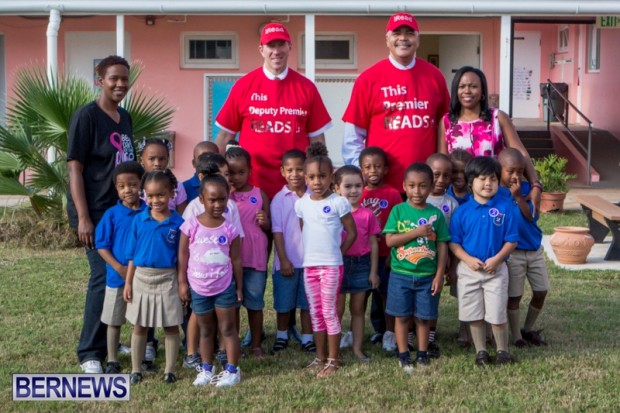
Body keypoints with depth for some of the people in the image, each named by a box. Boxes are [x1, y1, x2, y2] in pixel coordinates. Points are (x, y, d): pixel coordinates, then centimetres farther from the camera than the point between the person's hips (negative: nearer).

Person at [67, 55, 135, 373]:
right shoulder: (86, 116, -10)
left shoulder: (125, 118, 12)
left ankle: (108, 341, 26)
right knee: (103, 277, -8)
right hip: (96, 213, -7)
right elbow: (75, 168, -13)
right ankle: (89, 353, 3)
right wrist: (83, 218, -17)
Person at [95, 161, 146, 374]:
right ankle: (112, 361, 22)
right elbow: (101, 245, -6)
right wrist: (120, 268, -16)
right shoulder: (112, 215, -7)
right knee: (114, 321, 10)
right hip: (117, 277, -1)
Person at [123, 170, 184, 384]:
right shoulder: (139, 220, -2)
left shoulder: (177, 222, -7)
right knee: (139, 326, 11)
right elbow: (132, 255, 2)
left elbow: (181, 258, -2)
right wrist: (128, 282, 0)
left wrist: (182, 284, -4)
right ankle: (136, 370, 23)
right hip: (141, 279, 2)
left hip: (167, 280, -1)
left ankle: (170, 370, 20)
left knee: (171, 326, 7)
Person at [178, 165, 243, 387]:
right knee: (206, 330, 15)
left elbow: (236, 260, -2)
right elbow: (183, 255, -3)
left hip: (224, 288, -1)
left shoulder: (229, 228, -8)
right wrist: (182, 282, -3)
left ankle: (232, 370, 15)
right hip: (198, 288, 1)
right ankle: (206, 369, 27)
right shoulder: (191, 225, -10)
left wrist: (239, 287, 1)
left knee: (228, 329, 7)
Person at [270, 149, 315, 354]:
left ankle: (307, 337, 21)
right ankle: (281, 336, 29)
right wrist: (284, 260, -10)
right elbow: (277, 231, -6)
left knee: (307, 302, 9)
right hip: (287, 260, -1)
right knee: (284, 302, 11)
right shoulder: (279, 199, -5)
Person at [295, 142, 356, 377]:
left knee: (329, 311, -1)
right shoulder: (301, 203, 5)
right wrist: (310, 252, 6)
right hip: (309, 265, 5)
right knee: (315, 313, 12)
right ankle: (320, 357, 23)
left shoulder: (338, 203, -7)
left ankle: (333, 360, 9)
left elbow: (352, 233, -2)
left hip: (331, 265, -5)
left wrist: (336, 252, -2)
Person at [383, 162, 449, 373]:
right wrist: (416, 232, -18)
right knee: (402, 316, 6)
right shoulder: (398, 211, -3)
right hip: (401, 274, 0)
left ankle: (422, 354, 23)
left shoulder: (436, 214, -1)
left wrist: (439, 275, -4)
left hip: (427, 275, 1)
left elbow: (442, 246, 0)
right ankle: (403, 355, 17)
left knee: (423, 317, 9)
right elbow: (389, 240, -11)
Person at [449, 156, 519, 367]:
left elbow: (512, 240, -4)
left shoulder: (505, 208, -6)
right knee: (474, 314, 10)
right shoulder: (462, 211, -3)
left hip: (496, 269, -1)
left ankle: (502, 350, 22)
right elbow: (454, 241, 0)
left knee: (497, 314, 2)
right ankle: (480, 351, 24)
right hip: (469, 269, 2)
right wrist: (467, 259, -15)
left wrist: (497, 259, -16)